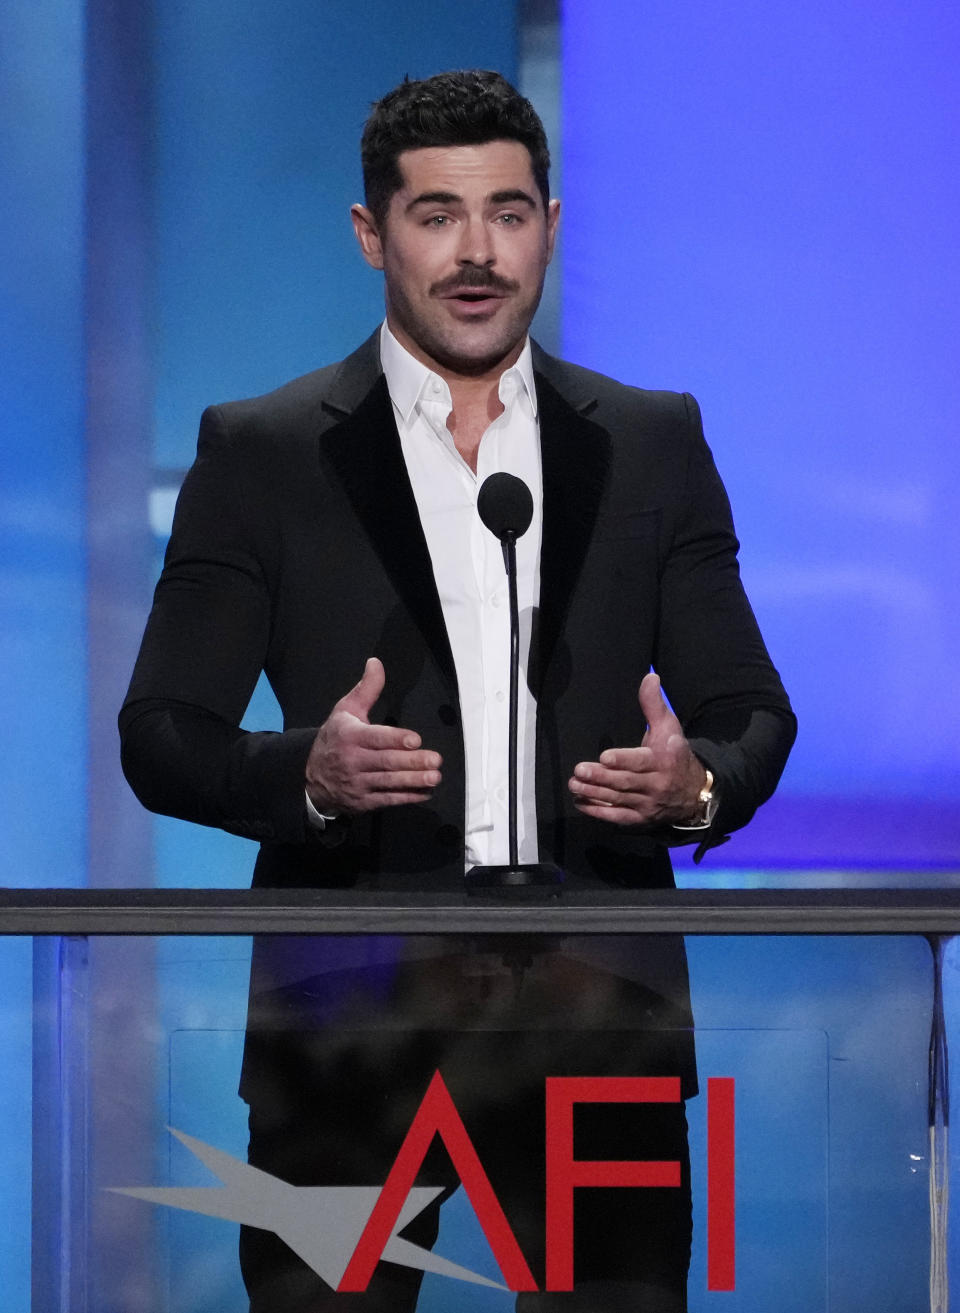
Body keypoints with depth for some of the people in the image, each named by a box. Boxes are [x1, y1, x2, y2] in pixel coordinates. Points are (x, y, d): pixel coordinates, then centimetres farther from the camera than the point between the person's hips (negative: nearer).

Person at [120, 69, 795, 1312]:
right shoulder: (262, 453, 4)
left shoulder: (651, 444, 10)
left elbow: (749, 710, 12)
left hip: (594, 1015, 2)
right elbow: (161, 736, 1)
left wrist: (703, 783, -12)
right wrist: (308, 771, -20)